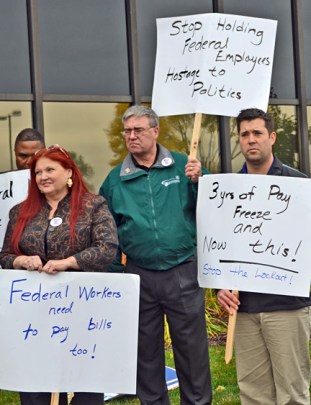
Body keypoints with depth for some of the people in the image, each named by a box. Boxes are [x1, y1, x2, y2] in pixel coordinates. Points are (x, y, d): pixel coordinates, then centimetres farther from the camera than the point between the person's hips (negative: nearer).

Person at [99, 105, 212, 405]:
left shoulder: (183, 167, 0)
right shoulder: (115, 179, 5)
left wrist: (197, 182, -15)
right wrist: (115, 270, 4)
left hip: (183, 272, -2)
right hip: (139, 275, 2)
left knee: (191, 346, 6)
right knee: (146, 349, 14)